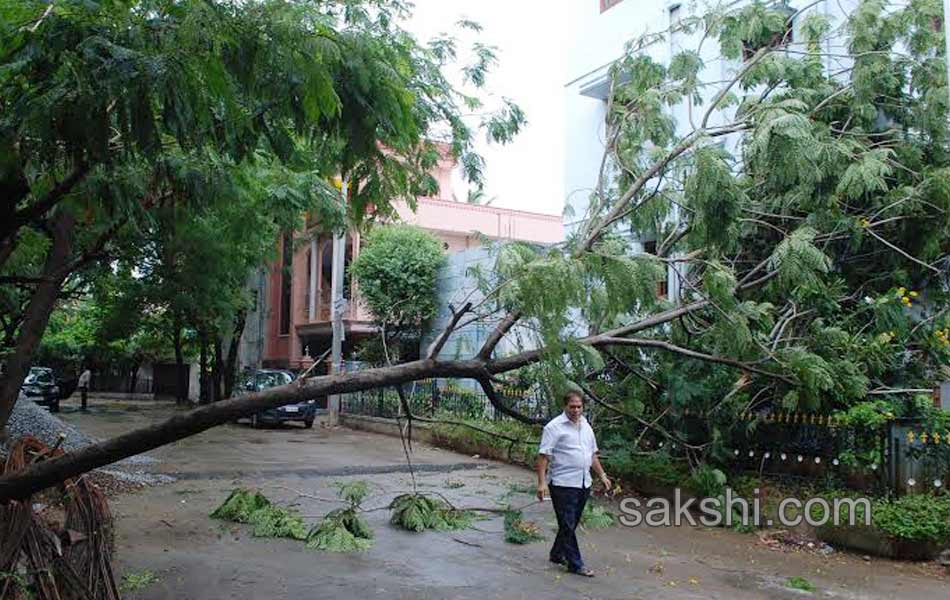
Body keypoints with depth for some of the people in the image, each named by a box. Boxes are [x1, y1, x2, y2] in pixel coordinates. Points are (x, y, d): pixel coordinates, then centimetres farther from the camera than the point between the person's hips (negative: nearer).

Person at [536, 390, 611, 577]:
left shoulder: (586, 426, 14)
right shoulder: (554, 427, -9)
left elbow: (592, 454, 24)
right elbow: (543, 456, -14)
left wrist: (602, 475, 19)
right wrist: (542, 482, -20)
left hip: (583, 483, 7)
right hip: (563, 484, -7)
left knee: (571, 523, 14)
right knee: (567, 525, -3)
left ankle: (557, 555, 29)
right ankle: (575, 564, 3)